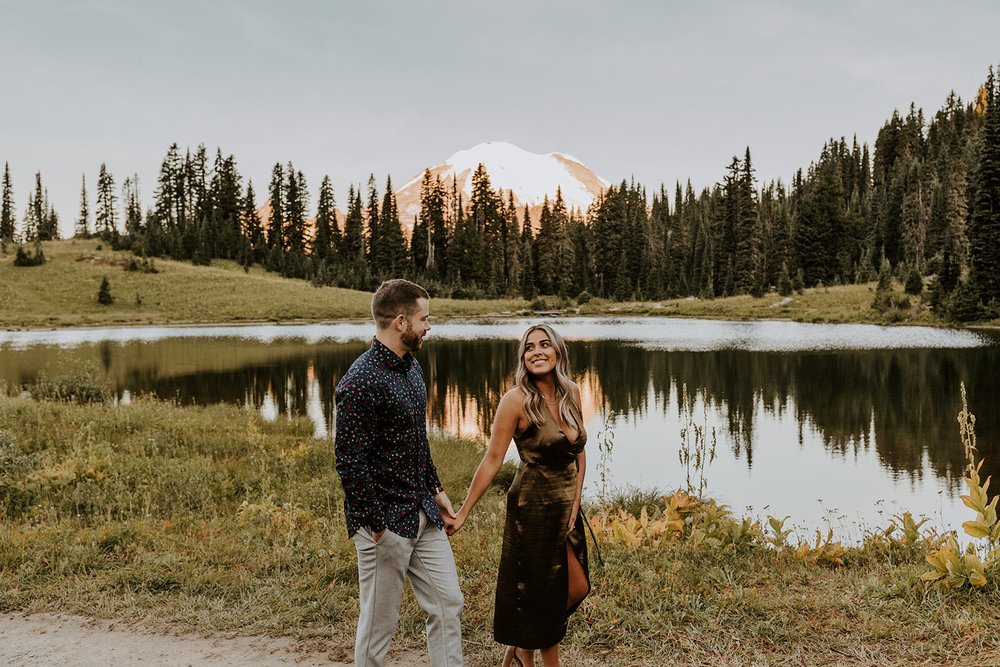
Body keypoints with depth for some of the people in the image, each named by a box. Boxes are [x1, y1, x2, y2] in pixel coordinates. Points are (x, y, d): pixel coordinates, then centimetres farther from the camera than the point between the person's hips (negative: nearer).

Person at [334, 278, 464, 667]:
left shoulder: (411, 368, 9)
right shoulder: (362, 382, -20)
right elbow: (350, 464, -21)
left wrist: (435, 490, 17)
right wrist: (377, 528, -19)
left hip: (424, 516, 9)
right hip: (385, 522, -8)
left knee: (448, 604, 12)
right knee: (379, 624, 6)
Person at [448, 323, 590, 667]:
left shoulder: (572, 393, 1)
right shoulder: (517, 400, -17)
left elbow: (579, 451, 9)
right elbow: (492, 461, -14)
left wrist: (575, 503, 1)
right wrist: (462, 514, -13)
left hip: (567, 505, 7)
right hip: (533, 506, -7)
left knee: (577, 588, 12)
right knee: (541, 590, 5)